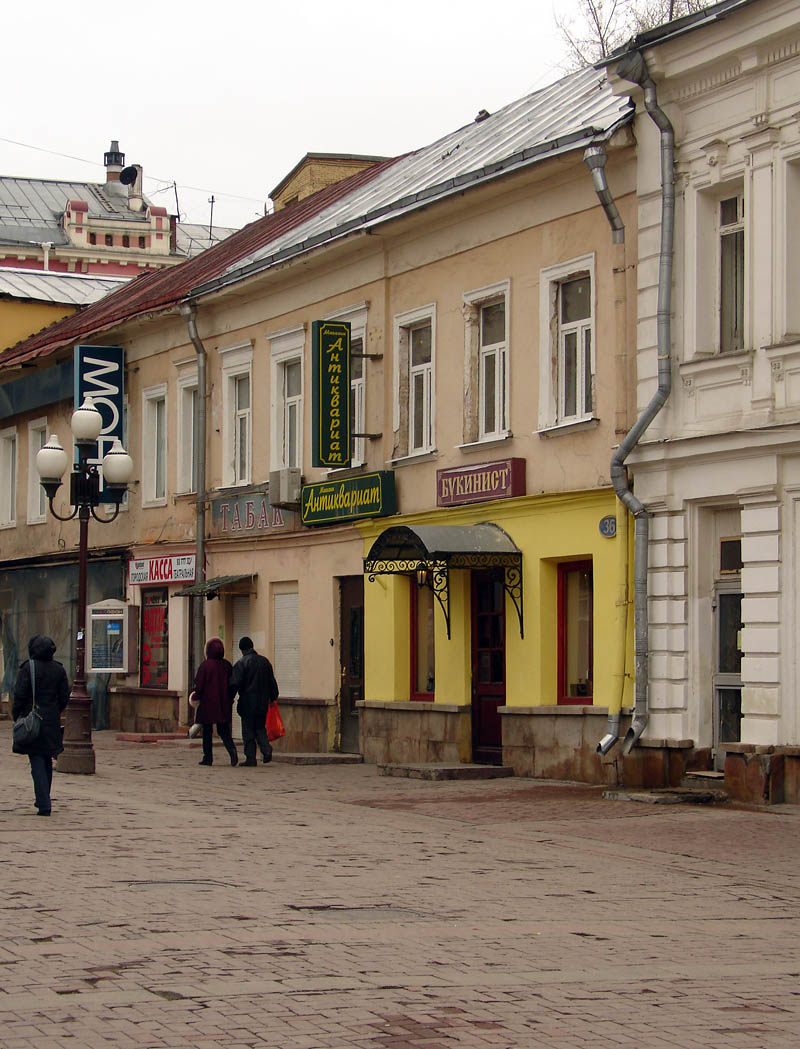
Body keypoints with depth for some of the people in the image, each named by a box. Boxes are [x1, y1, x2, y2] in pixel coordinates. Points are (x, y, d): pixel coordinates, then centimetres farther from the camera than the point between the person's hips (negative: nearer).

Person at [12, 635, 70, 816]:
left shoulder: (28, 668, -10)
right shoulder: (59, 669, 4)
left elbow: (20, 694, -13)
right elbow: (64, 696, 6)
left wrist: (16, 716, -1)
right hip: (52, 723, 5)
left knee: (37, 763, -3)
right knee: (47, 762, 17)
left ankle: (44, 804, -11)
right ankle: (43, 800, 28)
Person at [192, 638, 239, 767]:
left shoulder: (205, 665, -13)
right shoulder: (227, 665, 1)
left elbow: (199, 684, -11)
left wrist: (196, 697, 6)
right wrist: (229, 700, 17)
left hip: (207, 703, -4)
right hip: (224, 704, 4)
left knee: (207, 732, 7)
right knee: (224, 730, 10)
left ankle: (208, 758, 9)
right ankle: (232, 750, -14)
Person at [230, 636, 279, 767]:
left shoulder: (241, 663, -10)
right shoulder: (265, 661, 8)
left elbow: (235, 683, -15)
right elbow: (272, 682, 13)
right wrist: (273, 697, 23)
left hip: (247, 703, -5)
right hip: (263, 702, 5)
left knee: (248, 731, 1)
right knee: (260, 728, 17)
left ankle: (250, 758, 0)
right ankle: (266, 749, -5)